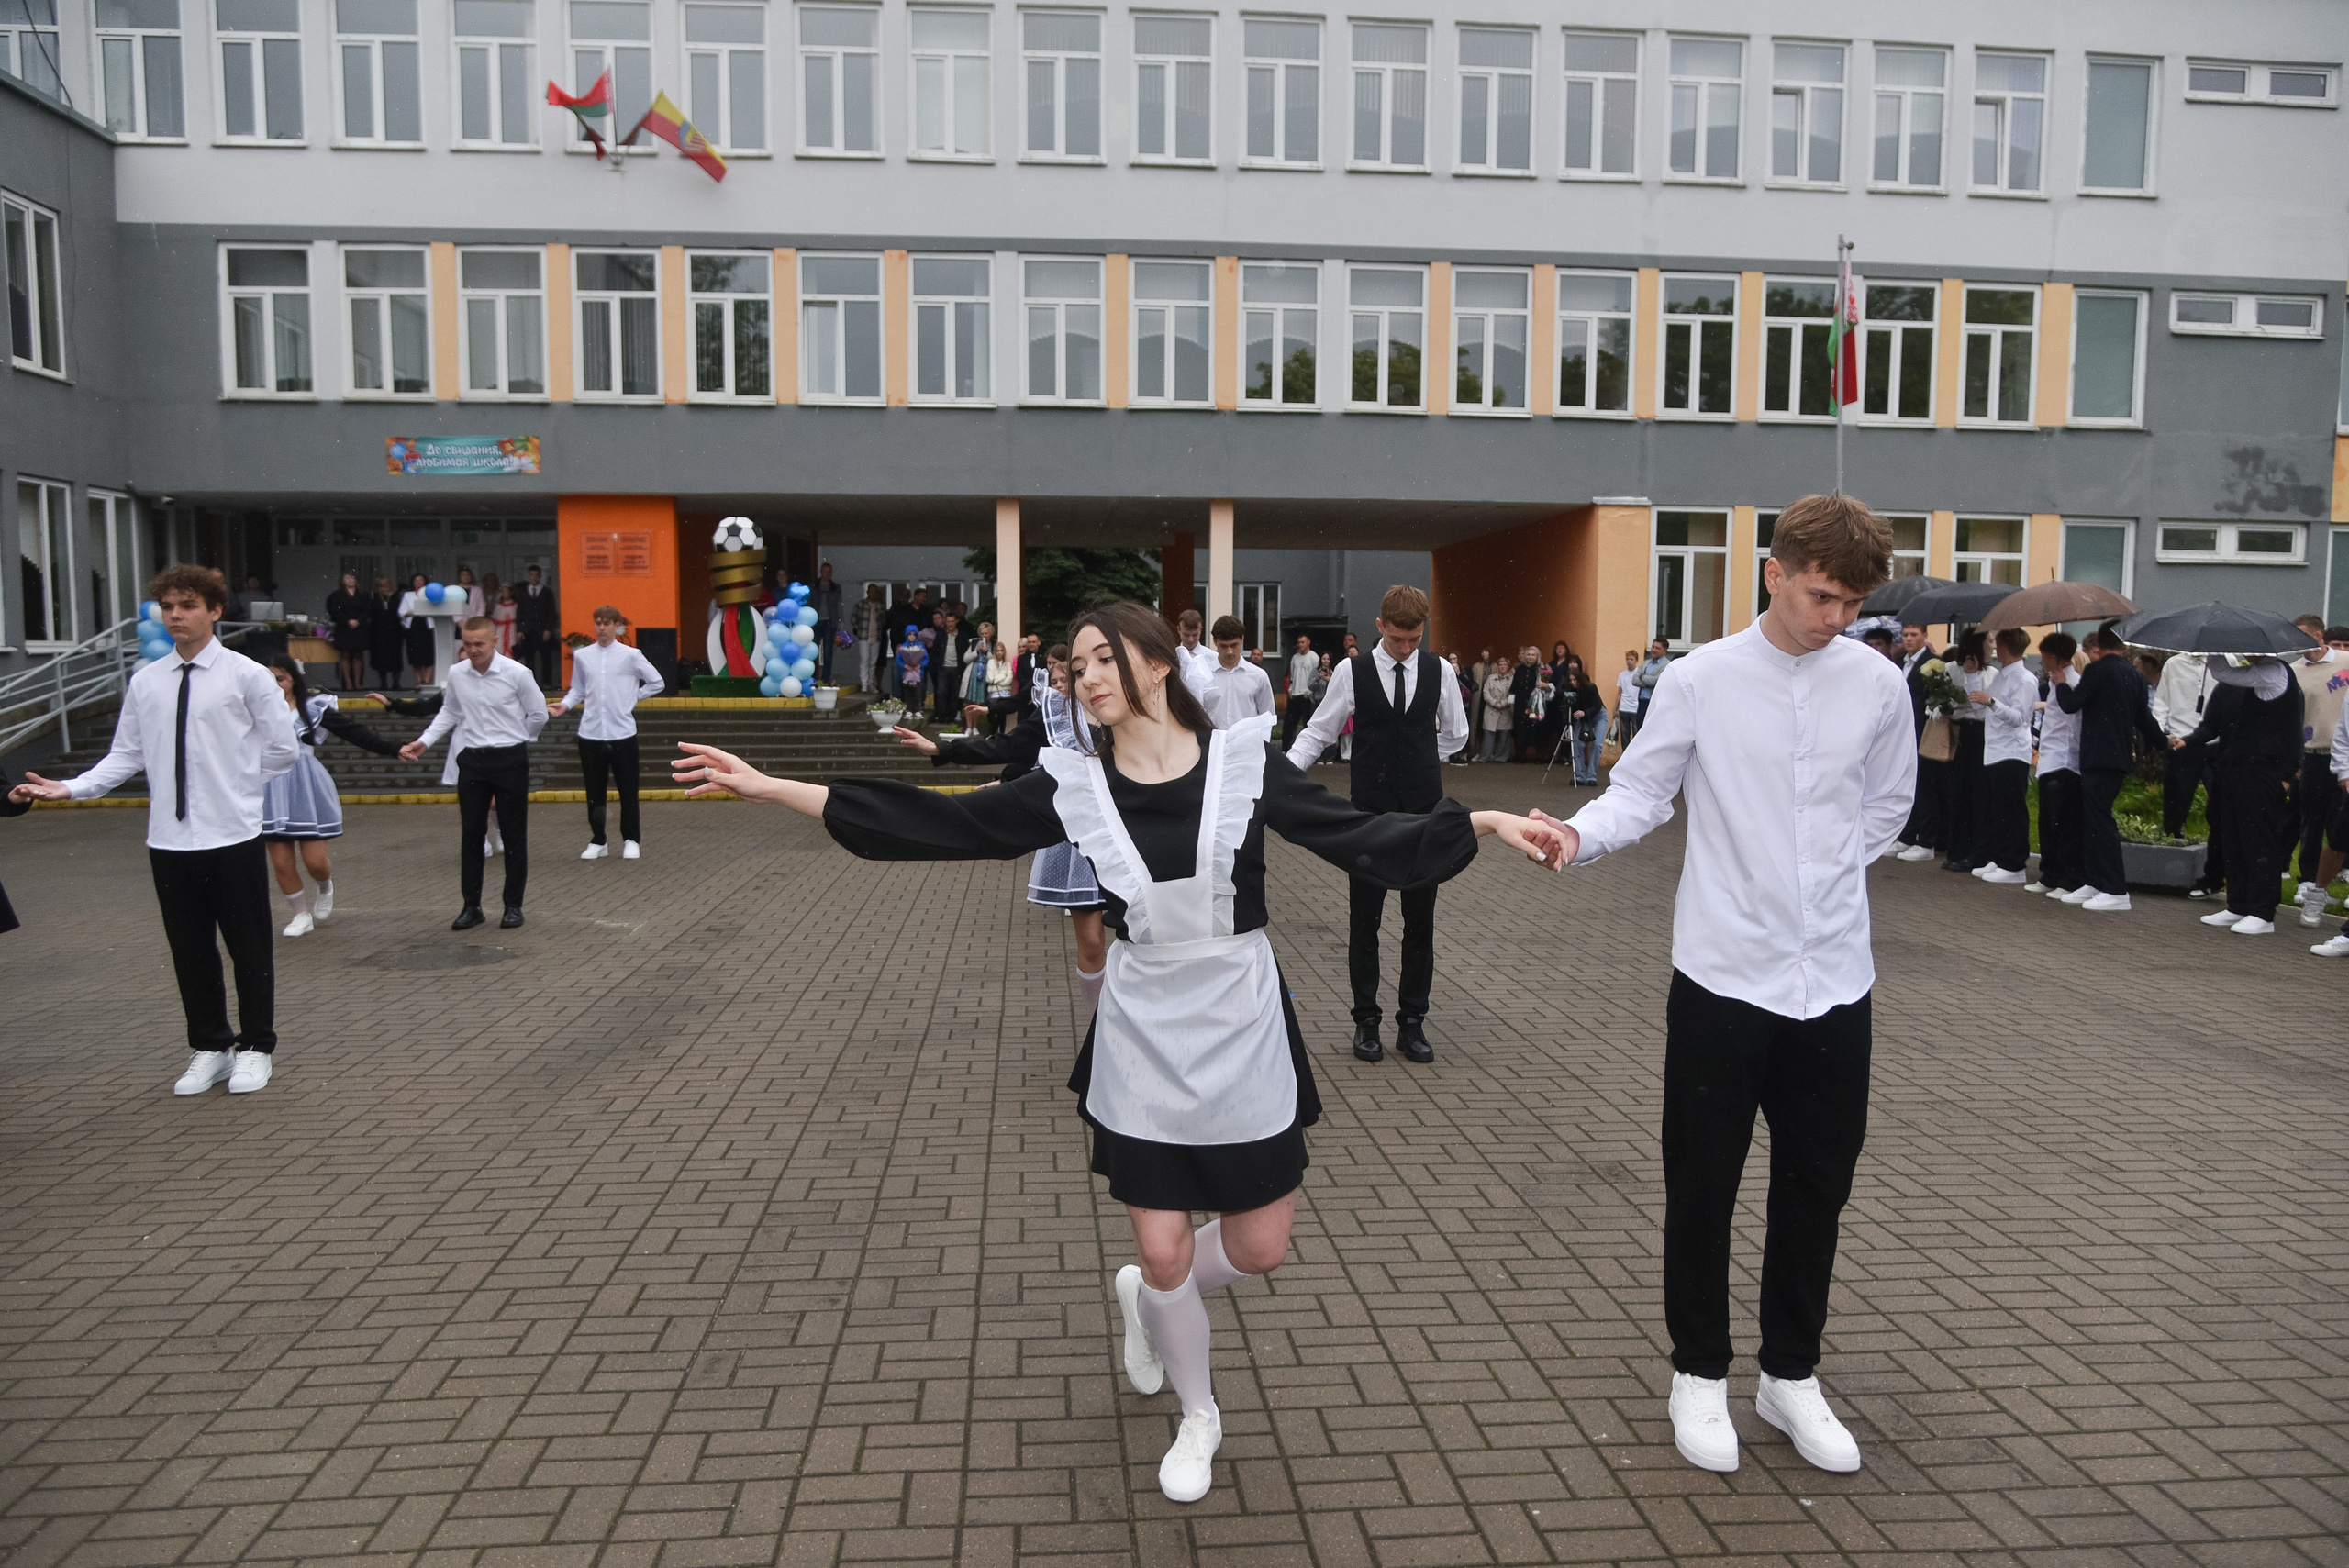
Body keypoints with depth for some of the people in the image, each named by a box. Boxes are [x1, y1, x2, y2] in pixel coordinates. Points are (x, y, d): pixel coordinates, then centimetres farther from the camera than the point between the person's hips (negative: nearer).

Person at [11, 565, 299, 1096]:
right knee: (189, 949, 12)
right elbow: (126, 755, 5)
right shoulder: (145, 682, 4)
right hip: (170, 838, 3)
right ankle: (209, 1049, 27)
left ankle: (256, 1049, 22)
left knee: (248, 946, 7)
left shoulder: (246, 675, -4)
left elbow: (282, 748, 1)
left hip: (233, 836, -3)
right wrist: (71, 788, -7)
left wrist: (237, 787, 2)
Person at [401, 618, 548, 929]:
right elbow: (449, 712, 15)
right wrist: (425, 741, 6)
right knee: (470, 834, 6)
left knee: (513, 835, 4)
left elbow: (538, 714, 1)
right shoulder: (456, 674, 0)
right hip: (472, 760, 3)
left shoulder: (516, 673, -10)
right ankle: (471, 906, 15)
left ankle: (513, 906, 14)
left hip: (510, 759, -3)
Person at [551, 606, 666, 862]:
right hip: (591, 733, 2)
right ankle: (597, 841, 19)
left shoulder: (631, 655, -2)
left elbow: (657, 683, 6)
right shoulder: (582, 655, 5)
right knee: (594, 791, 9)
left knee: (627, 790, 4)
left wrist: (633, 697, 2)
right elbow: (577, 690, 12)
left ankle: (631, 840, 16)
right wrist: (564, 705, -6)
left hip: (622, 732, -2)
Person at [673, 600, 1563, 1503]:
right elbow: (932, 824, -6)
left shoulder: (1243, 759, -10)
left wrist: (1484, 822, -22)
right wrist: (768, 787, -8)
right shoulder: (1072, 783, -6)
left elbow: (1364, 839, -9)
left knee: (1259, 1250, 8)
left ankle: (1144, 1297, 42)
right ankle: (1198, 1417, 36)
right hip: (1142, 1030, 0)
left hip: (1242, 1026, 0)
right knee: (1164, 1253, 5)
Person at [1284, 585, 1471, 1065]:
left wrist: (1418, 758, 9)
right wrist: (1284, 773, -14)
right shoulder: (1352, 671, -5)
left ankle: (1412, 1022, 19)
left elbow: (1455, 733, 17)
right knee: (1363, 920, 5)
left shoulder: (1438, 671, 2)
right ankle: (1366, 1021, 18)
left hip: (1425, 810, 2)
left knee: (1420, 921, 7)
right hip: (1370, 810, -2)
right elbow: (1318, 732, -1)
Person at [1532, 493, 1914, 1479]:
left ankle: (1791, 1376, 33)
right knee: (1702, 1185, 8)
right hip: (1724, 973, -3)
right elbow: (1639, 794, -7)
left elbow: (1885, 807, 15)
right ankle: (1700, 1374, 27)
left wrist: (1825, 875, 8)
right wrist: (1581, 836, -26)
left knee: (1818, 1184, 14)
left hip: (1835, 979, 3)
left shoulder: (1878, 686, 0)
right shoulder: (1698, 680, -8)